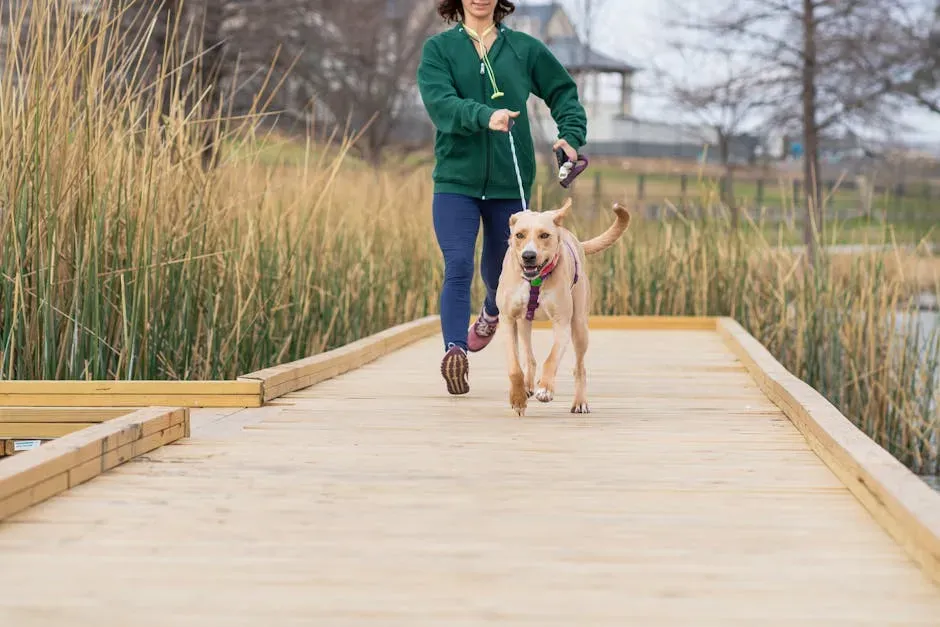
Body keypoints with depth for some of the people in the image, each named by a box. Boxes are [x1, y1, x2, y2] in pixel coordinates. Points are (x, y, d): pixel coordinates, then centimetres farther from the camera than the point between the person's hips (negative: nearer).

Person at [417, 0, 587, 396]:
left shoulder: (525, 49, 5)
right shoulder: (438, 48, 0)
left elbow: (564, 93, 15)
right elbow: (439, 102, -16)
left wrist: (571, 137, -2)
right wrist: (485, 116, -33)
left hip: (510, 183, 2)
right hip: (456, 179, -2)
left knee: (499, 268, 16)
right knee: (458, 266, -18)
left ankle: (492, 311, 50)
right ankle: (454, 351, -25)